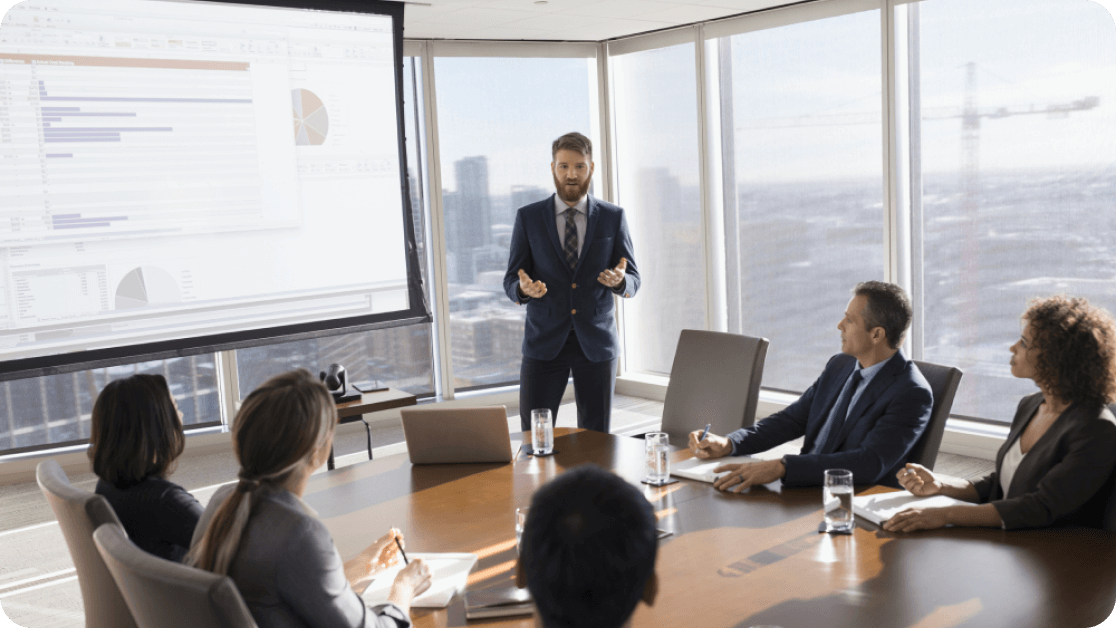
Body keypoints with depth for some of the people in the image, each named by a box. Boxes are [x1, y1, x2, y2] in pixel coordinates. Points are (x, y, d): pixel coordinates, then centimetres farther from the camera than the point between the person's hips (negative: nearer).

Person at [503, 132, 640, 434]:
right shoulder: (528, 217, 2)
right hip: (544, 342, 0)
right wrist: (524, 289, -23)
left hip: (596, 342, 1)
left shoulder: (613, 217, 4)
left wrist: (619, 281, -22)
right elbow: (511, 281, 1)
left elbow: (633, 282, 3)